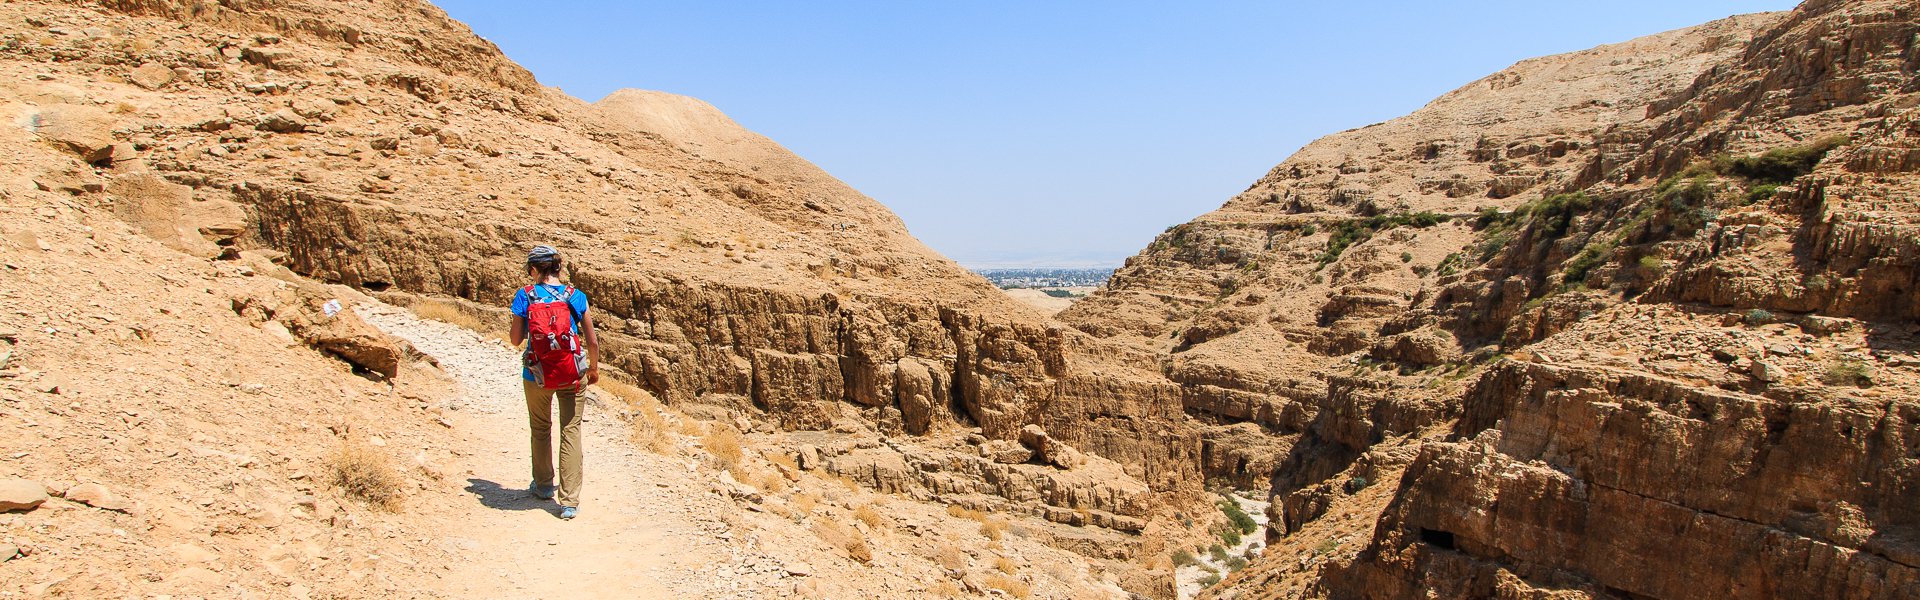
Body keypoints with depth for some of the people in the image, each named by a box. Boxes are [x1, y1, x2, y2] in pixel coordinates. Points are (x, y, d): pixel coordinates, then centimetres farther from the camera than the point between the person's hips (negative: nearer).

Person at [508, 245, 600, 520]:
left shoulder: (525, 296, -6)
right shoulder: (576, 296, -5)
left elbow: (516, 339, 0)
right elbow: (592, 342, -2)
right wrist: (594, 368, 14)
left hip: (537, 374, 0)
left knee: (540, 429, 22)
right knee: (571, 432, 5)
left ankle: (543, 485, 40)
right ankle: (569, 501, 1)